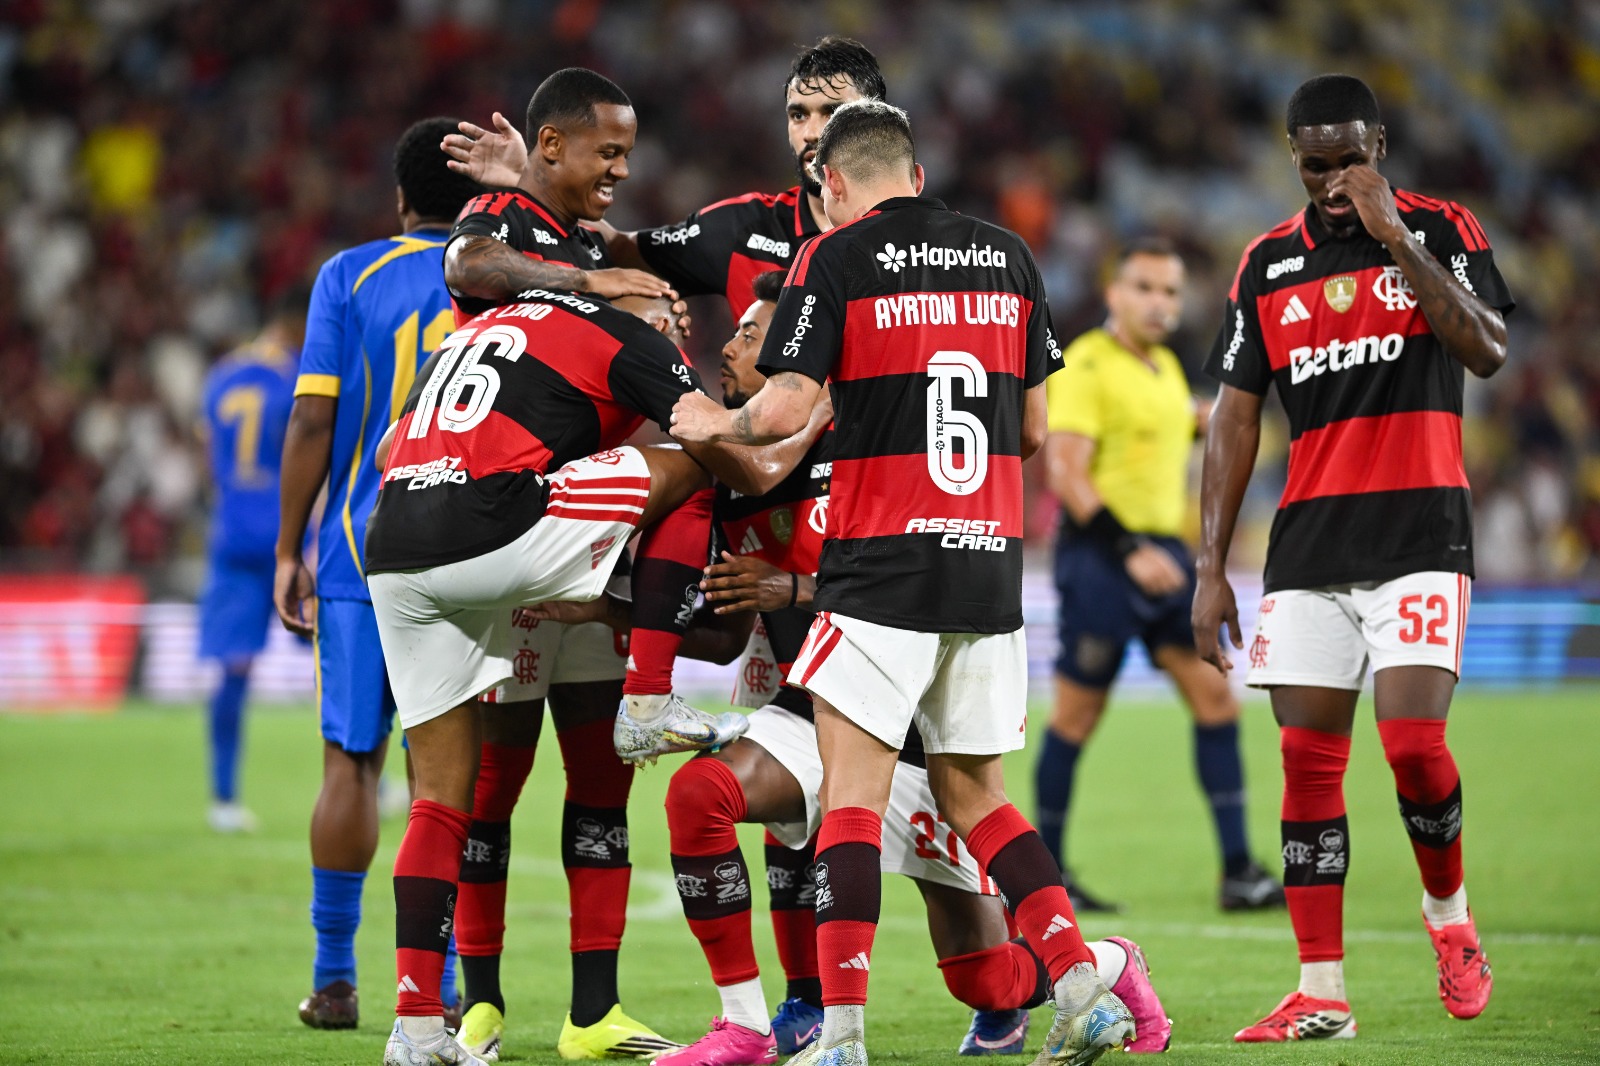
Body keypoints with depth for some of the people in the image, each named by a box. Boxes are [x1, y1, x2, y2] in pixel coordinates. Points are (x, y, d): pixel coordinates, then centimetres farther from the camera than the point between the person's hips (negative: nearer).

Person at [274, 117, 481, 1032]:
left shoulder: (350, 277, 1)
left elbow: (313, 421, -3)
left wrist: (289, 551, 2)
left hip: (363, 556, -1)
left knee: (351, 763, 4)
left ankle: (336, 980, 7)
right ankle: (438, 988, 1)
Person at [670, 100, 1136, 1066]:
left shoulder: (837, 259, -4)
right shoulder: (1008, 258, 11)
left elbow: (785, 411, -11)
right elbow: (1032, 427, 14)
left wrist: (714, 423, 9)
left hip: (883, 566, -5)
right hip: (991, 558, 5)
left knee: (853, 793, -4)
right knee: (973, 793, 15)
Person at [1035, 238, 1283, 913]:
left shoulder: (1165, 366, 15)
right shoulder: (1086, 364, -11)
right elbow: (1065, 472, -18)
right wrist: (1130, 551, -24)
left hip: (1161, 553, 8)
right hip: (1100, 553, -8)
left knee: (1214, 694, -1)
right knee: (1078, 714, -1)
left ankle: (1238, 871, 0)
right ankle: (1044, 875, 11)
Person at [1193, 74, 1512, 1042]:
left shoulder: (1443, 230, 1)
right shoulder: (1269, 263, 10)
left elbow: (1487, 353, -15)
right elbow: (1237, 417, 11)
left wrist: (1394, 236, -19)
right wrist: (1212, 567, 6)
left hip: (1420, 534, -3)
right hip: (1310, 543, 3)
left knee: (1414, 743, -15)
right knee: (1309, 759, -1)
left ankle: (1449, 910, 13)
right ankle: (1321, 991, 2)